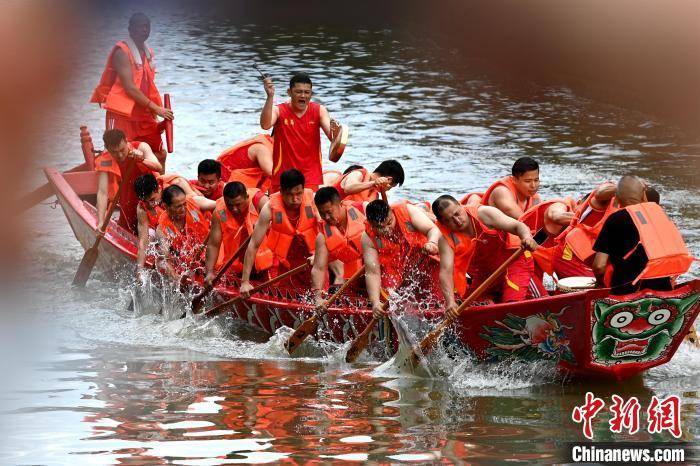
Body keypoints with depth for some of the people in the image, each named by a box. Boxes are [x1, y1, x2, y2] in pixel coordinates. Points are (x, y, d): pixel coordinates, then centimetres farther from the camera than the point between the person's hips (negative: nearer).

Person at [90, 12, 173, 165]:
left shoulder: (148, 53, 15)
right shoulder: (122, 52, -11)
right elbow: (129, 87, -19)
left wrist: (155, 117, 12)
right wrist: (156, 108, -21)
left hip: (144, 116, 8)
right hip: (122, 115, -8)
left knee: (159, 155, 7)